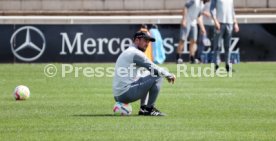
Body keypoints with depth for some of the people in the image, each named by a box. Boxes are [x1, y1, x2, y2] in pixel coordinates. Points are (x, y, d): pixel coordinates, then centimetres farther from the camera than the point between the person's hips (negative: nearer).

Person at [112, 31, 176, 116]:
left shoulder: (126, 52, 23)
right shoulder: (136, 53, -8)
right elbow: (154, 69, -11)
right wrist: (168, 75, 6)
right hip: (126, 93, -10)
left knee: (144, 76, 32)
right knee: (157, 77, -9)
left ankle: (143, 108, 21)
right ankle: (150, 109, -4)